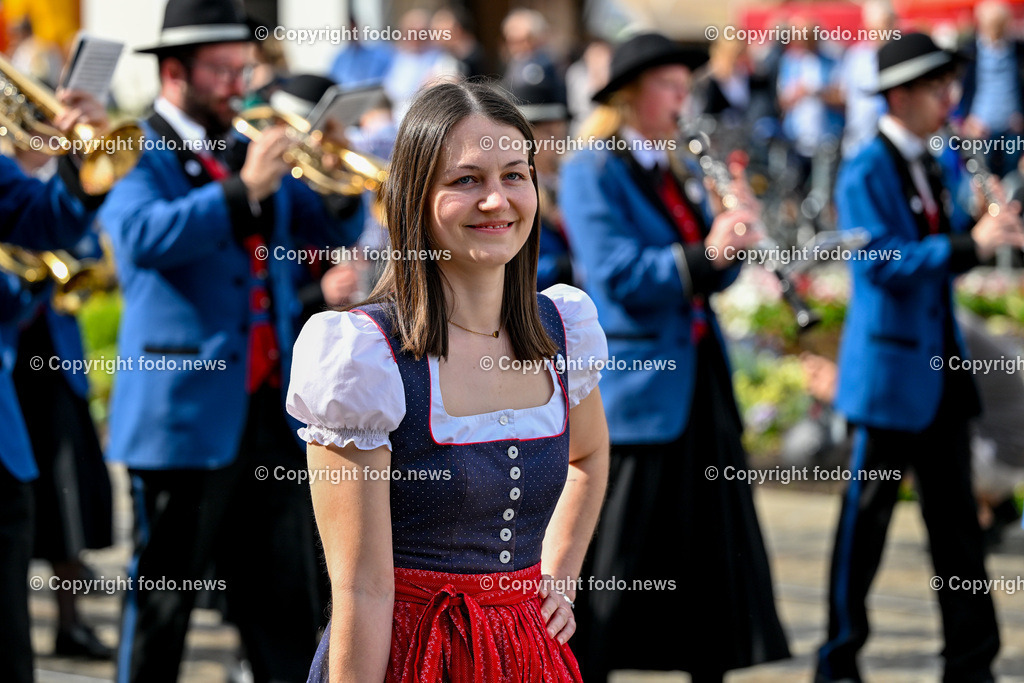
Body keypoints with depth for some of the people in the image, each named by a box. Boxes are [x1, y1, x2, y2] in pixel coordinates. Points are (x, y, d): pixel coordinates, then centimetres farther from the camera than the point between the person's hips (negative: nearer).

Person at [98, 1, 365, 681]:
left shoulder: (253, 152, 17)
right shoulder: (140, 157, -4)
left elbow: (336, 234, 18)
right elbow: (145, 234, -24)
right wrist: (244, 190, -28)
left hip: (271, 410, 7)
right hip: (186, 412, -7)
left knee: (286, 602, 9)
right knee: (161, 602, 1)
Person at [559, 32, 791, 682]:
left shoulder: (683, 176, 15)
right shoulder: (592, 172, -8)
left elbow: (711, 276, 12)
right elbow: (617, 275, -19)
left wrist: (733, 236, -8)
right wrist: (701, 256, -28)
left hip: (700, 378, 8)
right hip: (637, 384, -8)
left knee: (717, 539, 10)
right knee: (616, 556, -3)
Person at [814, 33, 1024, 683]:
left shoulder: (935, 166, 12)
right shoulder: (865, 175, -13)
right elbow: (882, 264, -23)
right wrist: (968, 245, -28)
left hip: (941, 366, 8)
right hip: (890, 364, -7)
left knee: (957, 518, 8)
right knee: (867, 516, 1)